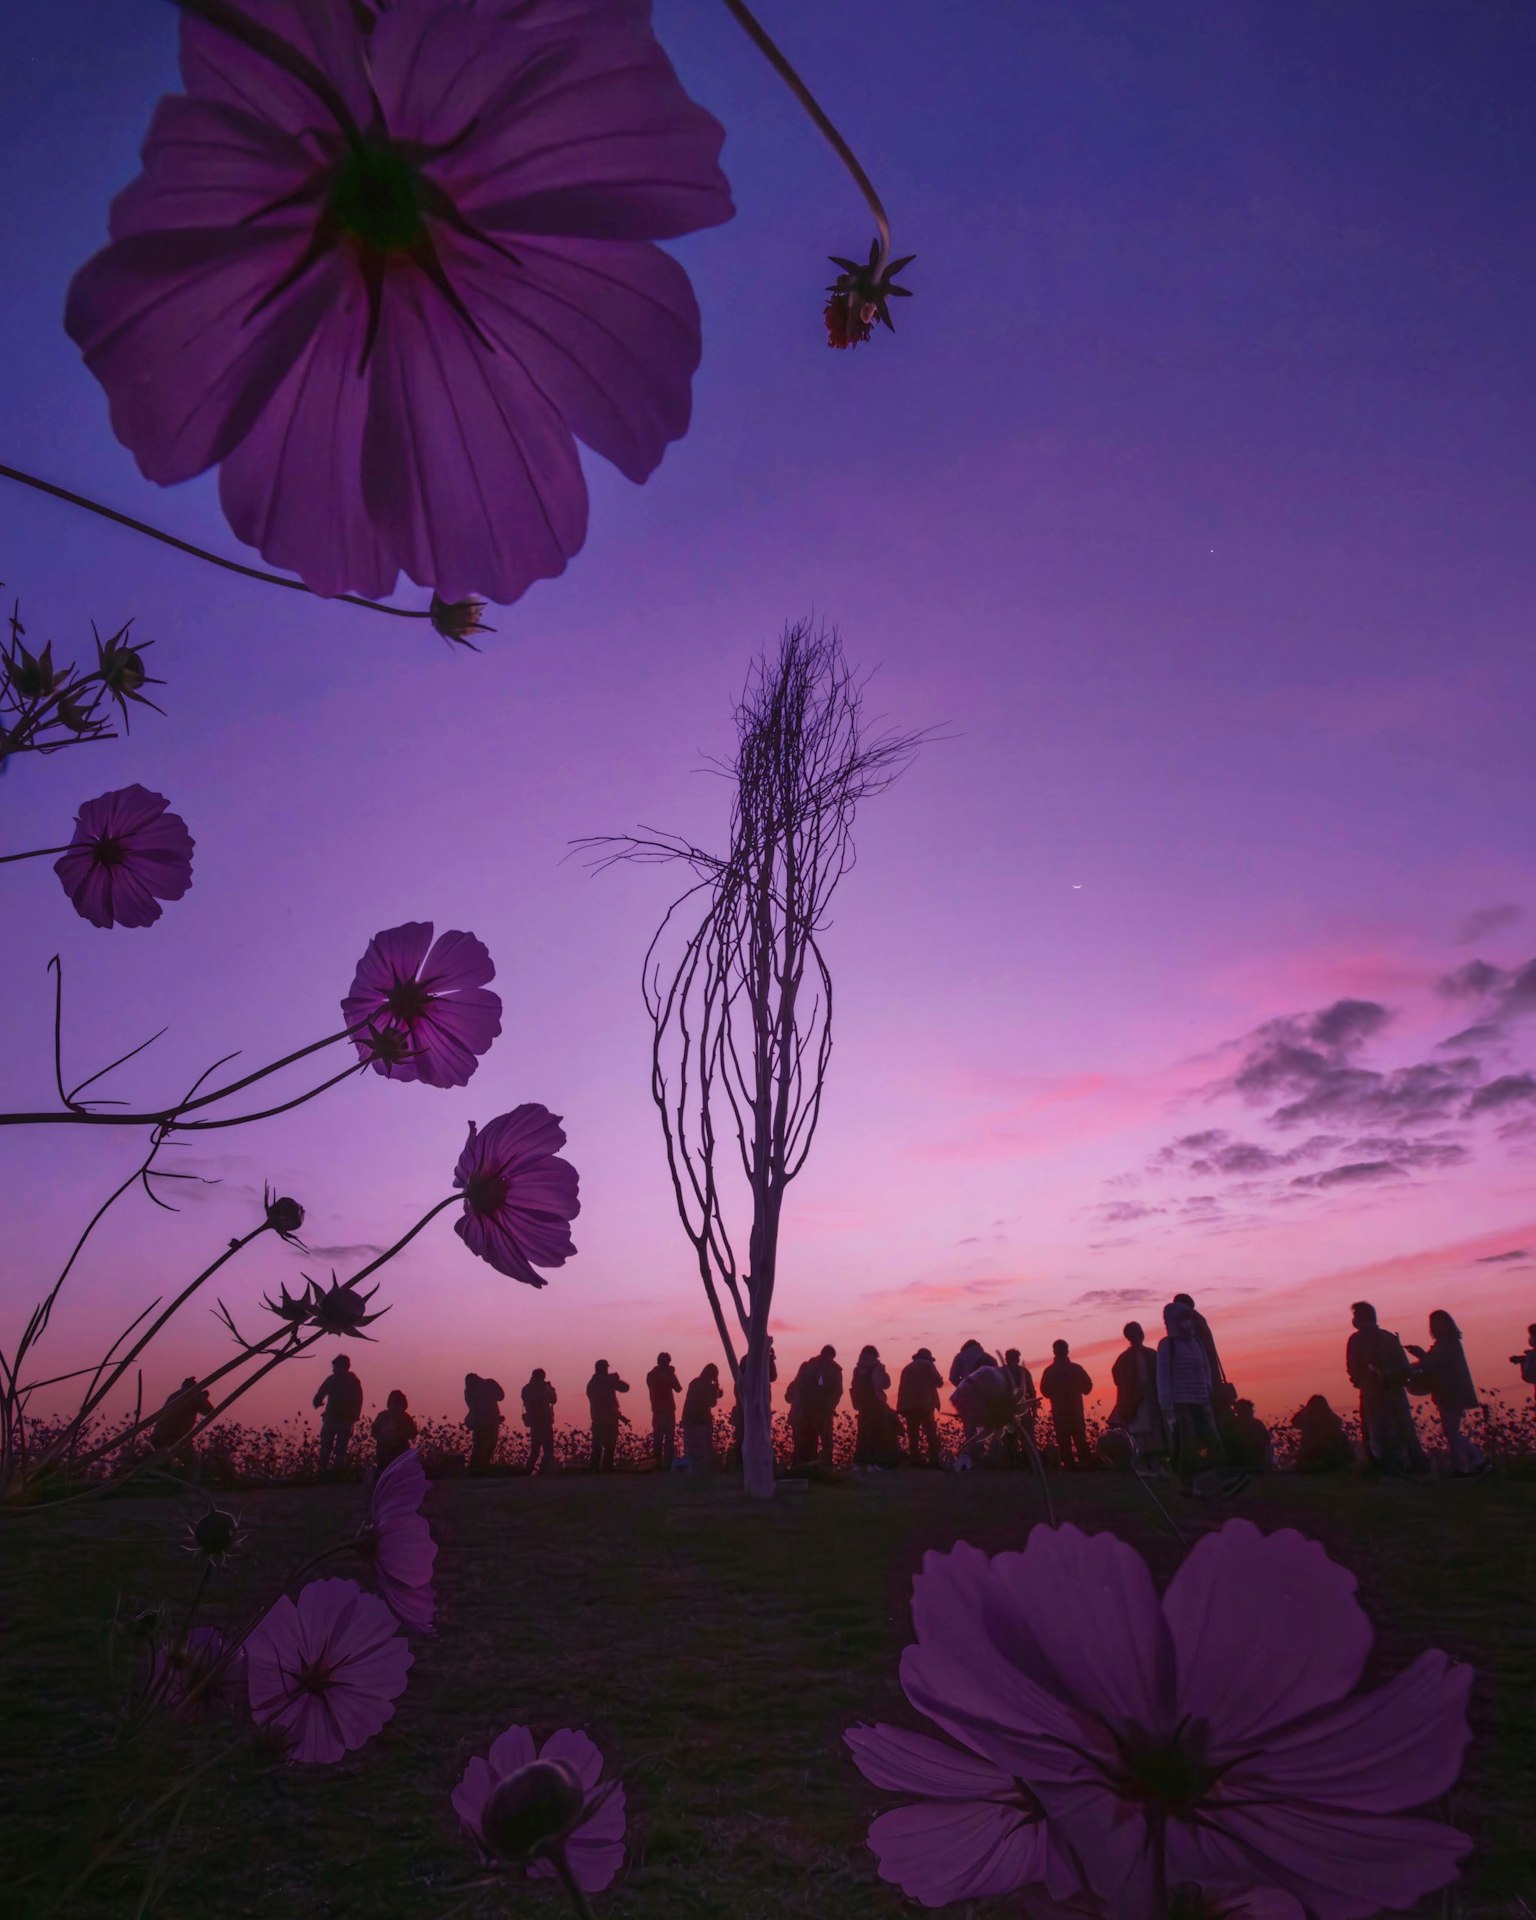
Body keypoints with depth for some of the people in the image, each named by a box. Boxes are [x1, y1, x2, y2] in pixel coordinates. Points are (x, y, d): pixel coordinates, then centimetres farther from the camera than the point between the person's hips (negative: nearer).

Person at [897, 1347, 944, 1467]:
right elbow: (938, 1382, 1)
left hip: (908, 1405, 5)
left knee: (913, 1434, 7)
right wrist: (939, 1379, 24)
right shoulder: (928, 1365, 7)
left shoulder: (907, 1368, 21)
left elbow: (901, 1387, 15)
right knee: (931, 1433, -4)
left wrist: (901, 1407, 14)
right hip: (924, 1404, -5)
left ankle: (916, 1459, 1)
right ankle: (935, 1460, -12)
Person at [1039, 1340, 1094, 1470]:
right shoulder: (1076, 1368, -6)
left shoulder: (1049, 1371, -7)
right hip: (1076, 1410, 1)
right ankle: (1088, 1465, 7)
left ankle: (1070, 1467, 2)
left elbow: (1045, 1391, -4)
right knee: (1080, 1440, 12)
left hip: (1059, 1412, -1)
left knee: (1064, 1443, 6)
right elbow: (1087, 1387, -1)